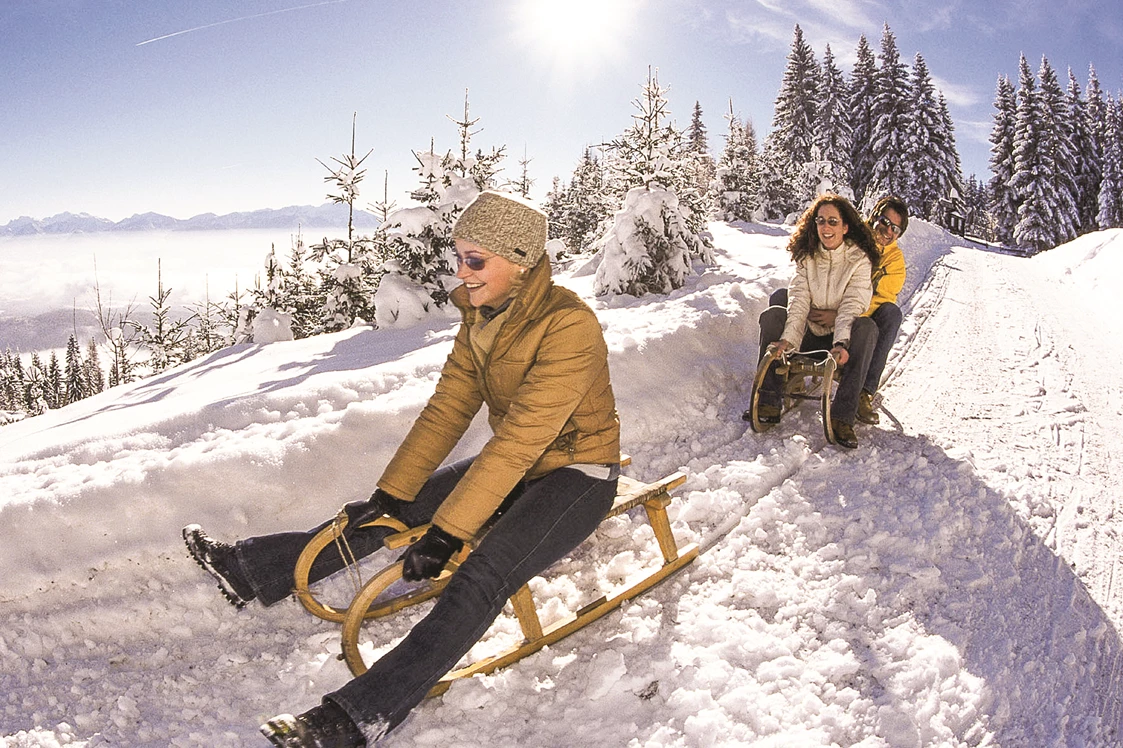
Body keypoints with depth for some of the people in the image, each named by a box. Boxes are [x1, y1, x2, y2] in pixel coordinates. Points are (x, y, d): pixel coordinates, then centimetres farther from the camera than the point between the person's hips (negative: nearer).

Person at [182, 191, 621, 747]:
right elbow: (447, 408, 0)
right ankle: (252, 571, 11)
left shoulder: (569, 325, -27)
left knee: (480, 578, -29)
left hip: (576, 476, -7)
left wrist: (447, 532, -29)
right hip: (516, 467, 7)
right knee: (383, 516, 0)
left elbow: (520, 439, -30)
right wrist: (390, 493, -5)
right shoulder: (480, 315, -1)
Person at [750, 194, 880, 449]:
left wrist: (841, 344, -36)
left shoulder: (859, 259, -6)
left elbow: (852, 307, -18)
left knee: (867, 327, -33)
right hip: (809, 335, 3)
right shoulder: (806, 257, 3)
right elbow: (798, 302, -10)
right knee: (772, 315, -20)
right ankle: (769, 403, -24)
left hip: (842, 340, -3)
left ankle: (842, 416, -38)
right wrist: (787, 339, -27)